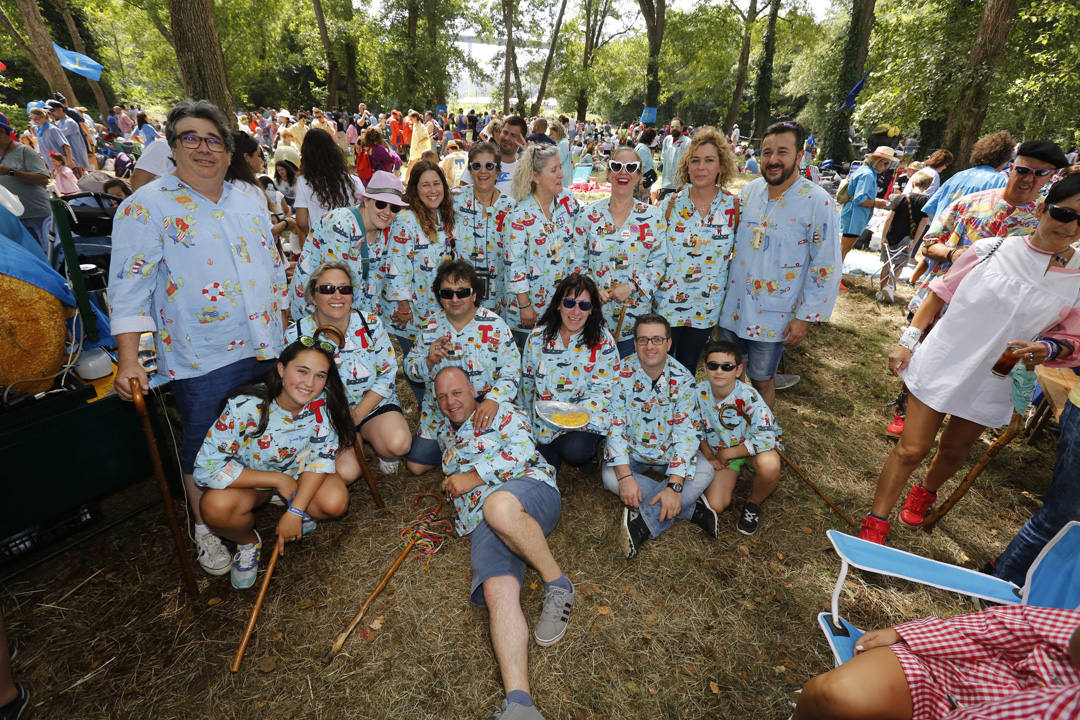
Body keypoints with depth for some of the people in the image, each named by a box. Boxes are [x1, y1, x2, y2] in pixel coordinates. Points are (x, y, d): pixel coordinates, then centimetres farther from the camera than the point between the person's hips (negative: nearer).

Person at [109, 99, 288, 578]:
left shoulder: (249, 203, 10)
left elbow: (274, 267, 17)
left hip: (265, 346, 5)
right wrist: (128, 360, -17)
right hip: (202, 359, -4)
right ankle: (204, 526, 30)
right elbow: (130, 286, -11)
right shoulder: (146, 208, -7)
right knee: (203, 448, 8)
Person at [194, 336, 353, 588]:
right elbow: (206, 469, -27)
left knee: (335, 502, -25)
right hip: (248, 479, -1)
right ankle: (248, 542, 3)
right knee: (218, 505, -32)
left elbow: (323, 455, -16)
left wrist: (295, 511, -24)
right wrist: (278, 480, -27)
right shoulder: (245, 407, -30)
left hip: (298, 472, 2)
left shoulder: (322, 403, -23)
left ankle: (300, 510, 11)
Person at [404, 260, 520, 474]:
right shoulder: (430, 325, 0)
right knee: (416, 465, 0)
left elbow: (511, 373, -13)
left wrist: (493, 400, -32)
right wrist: (429, 361, -18)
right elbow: (411, 370, 6)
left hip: (481, 414, -3)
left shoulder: (494, 326, -11)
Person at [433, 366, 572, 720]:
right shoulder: (445, 437, 34)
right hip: (481, 523, 4)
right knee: (498, 591, -26)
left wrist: (474, 476, -3)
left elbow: (522, 450, 0)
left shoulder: (501, 412, 16)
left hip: (533, 493, -4)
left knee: (498, 506, -41)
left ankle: (558, 584, -21)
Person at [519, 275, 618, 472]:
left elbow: (602, 390, -5)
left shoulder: (603, 341, -7)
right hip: (543, 423, 2)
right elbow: (527, 383, 8)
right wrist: (528, 423, 10)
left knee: (575, 452, -28)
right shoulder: (538, 336, -2)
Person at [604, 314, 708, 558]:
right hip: (630, 451, 0)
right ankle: (690, 508, -20)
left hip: (668, 453, 1)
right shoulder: (621, 373, -14)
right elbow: (614, 427, -16)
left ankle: (645, 519, -27)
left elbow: (685, 434, -17)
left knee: (704, 474, -23)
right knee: (609, 476, -27)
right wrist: (625, 476, -27)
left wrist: (674, 485, -29)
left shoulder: (683, 379, -13)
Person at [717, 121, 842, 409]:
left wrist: (805, 317, -12)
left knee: (762, 381, 12)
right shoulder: (749, 191, 2)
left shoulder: (818, 202, -12)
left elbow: (826, 267, -11)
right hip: (732, 308, 5)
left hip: (772, 317, -4)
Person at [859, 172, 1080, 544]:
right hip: (939, 363, -2)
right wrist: (908, 341, -3)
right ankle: (875, 523, 11)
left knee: (954, 450, 20)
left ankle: (925, 493, 50)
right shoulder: (992, 249, -6)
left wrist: (1047, 349, -20)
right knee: (911, 449, -2)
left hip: (990, 383, 2)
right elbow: (940, 293, 2)